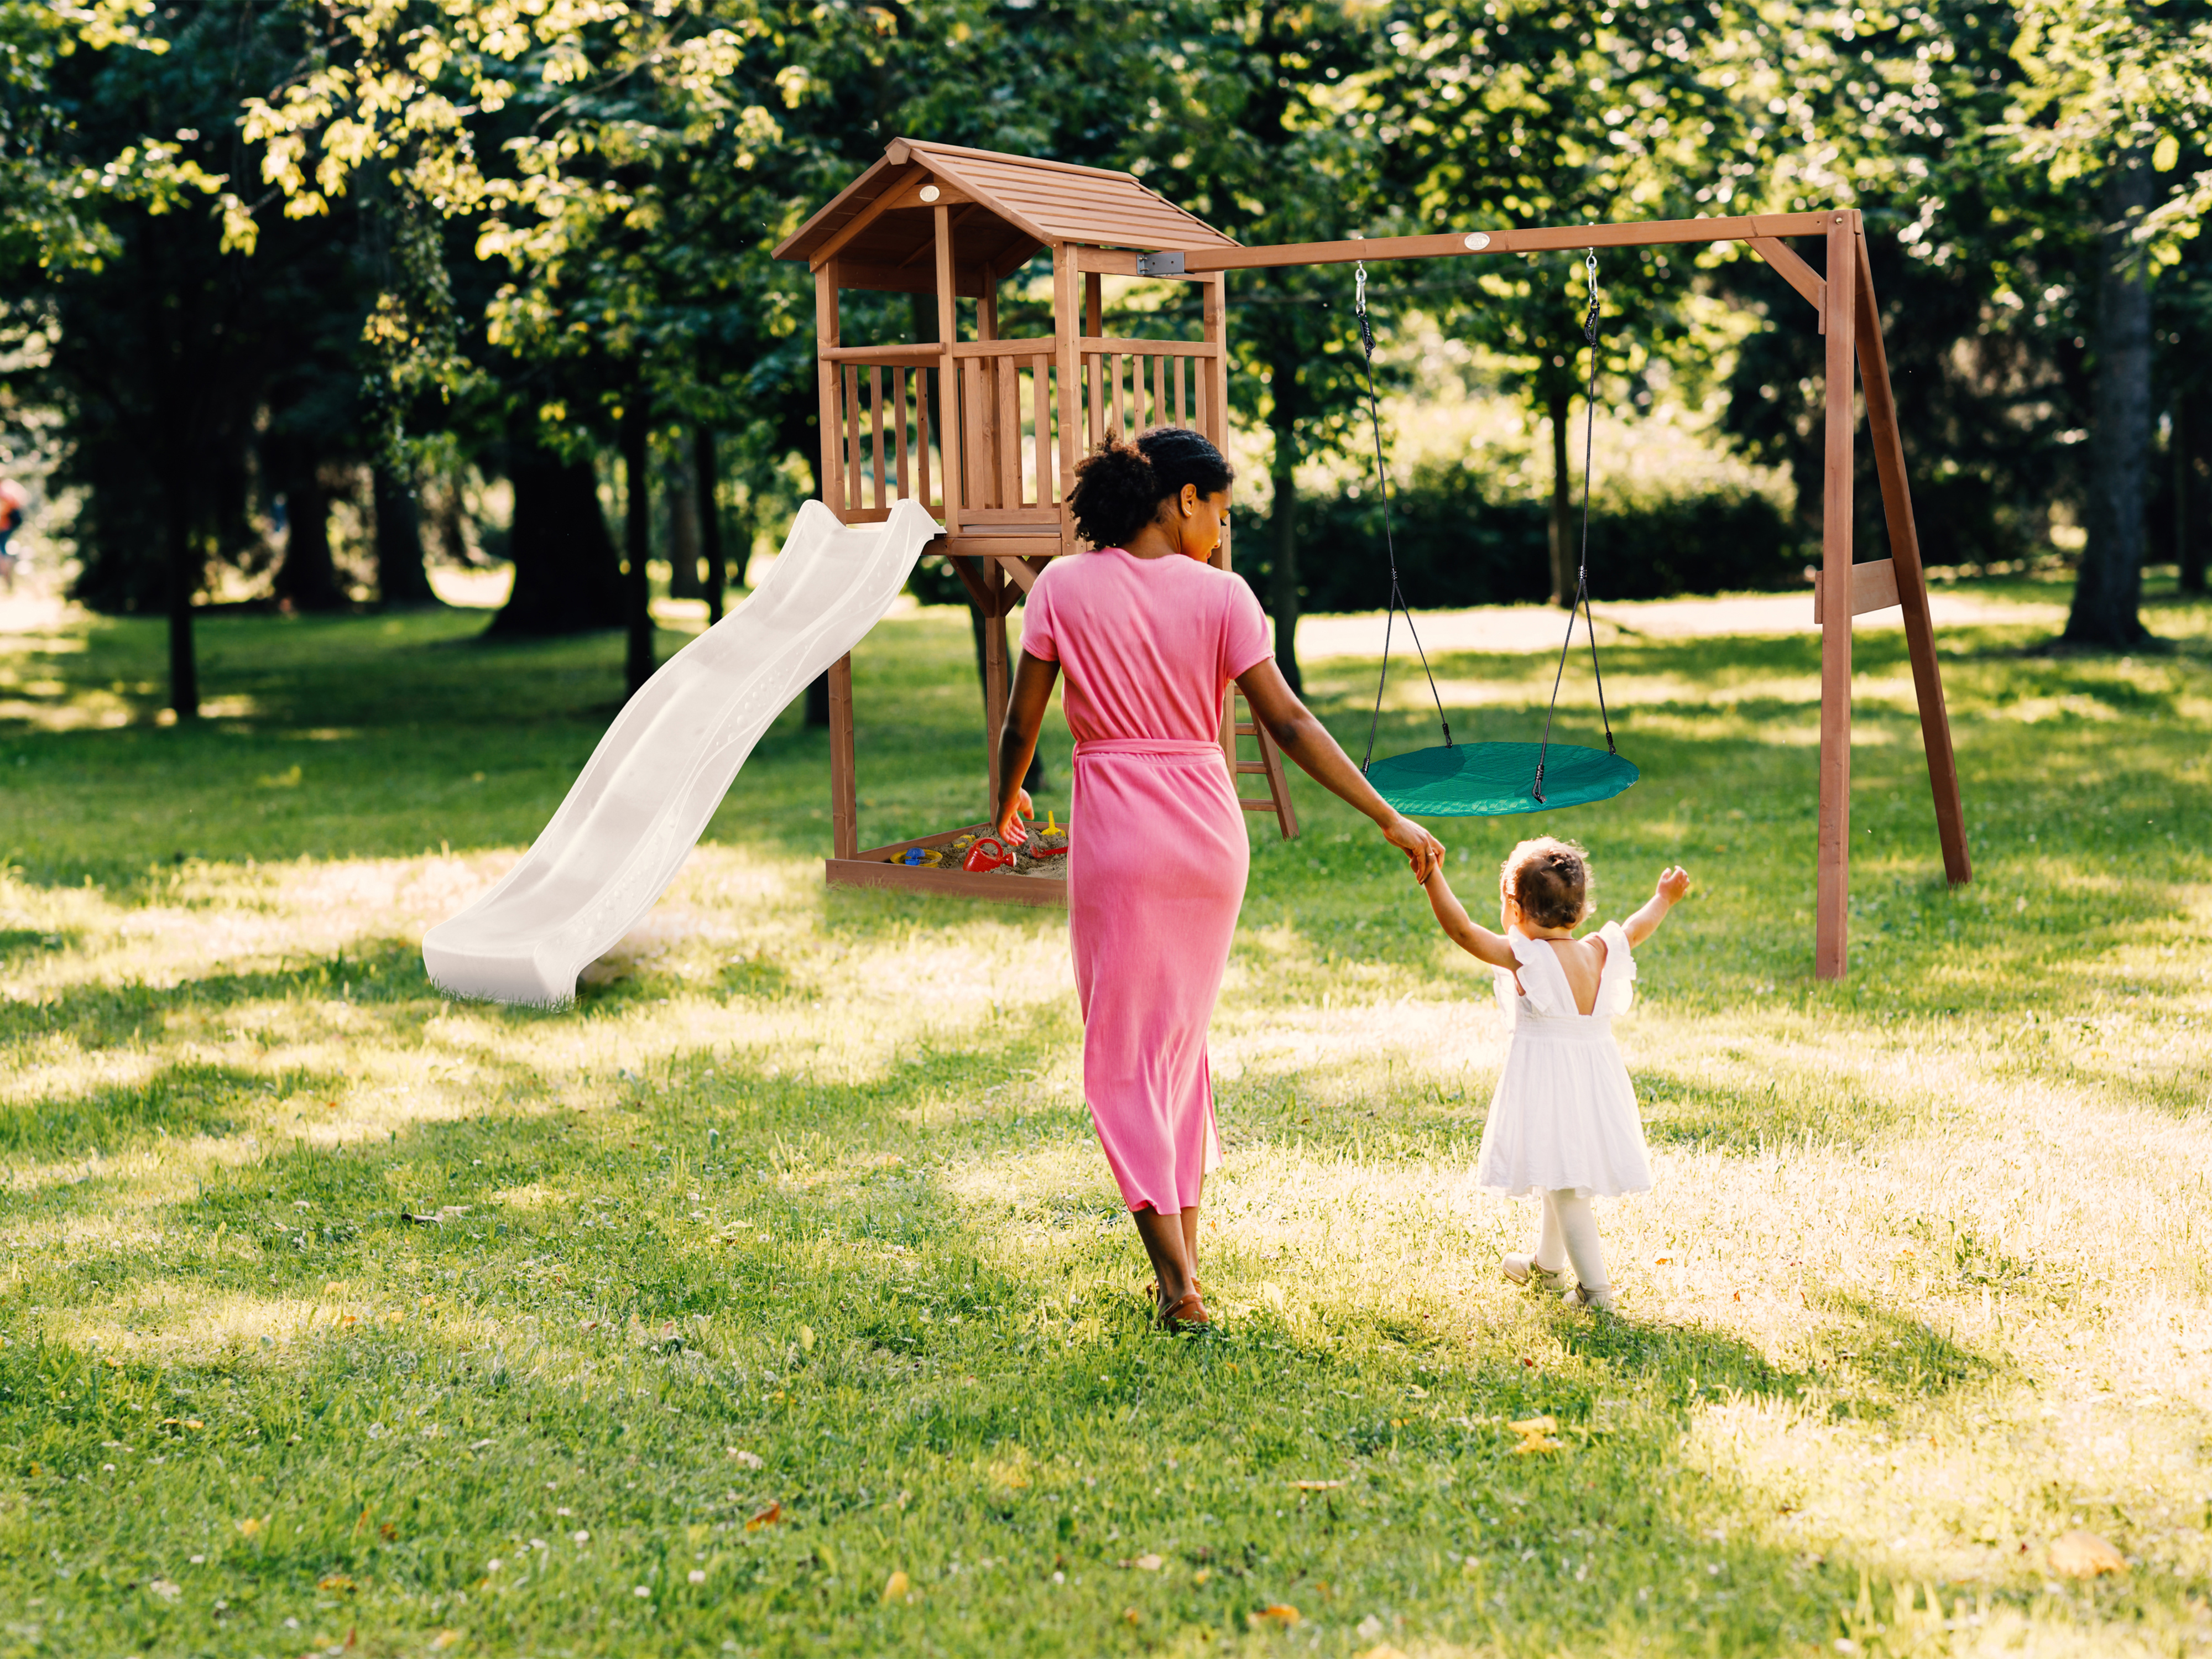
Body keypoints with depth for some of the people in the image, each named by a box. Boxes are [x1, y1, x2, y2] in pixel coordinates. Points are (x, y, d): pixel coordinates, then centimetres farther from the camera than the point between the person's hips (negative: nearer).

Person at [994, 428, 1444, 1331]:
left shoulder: (1064, 587, -3)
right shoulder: (1220, 594, -4)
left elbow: (1021, 721, 0)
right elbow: (1289, 724, -8)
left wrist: (1006, 801, 20)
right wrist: (1390, 820, -4)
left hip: (1116, 832, -2)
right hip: (1209, 827, 2)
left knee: (1124, 1052, 4)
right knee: (1183, 1037, 19)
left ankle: (1177, 1282, -3)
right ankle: (1184, 1252, 23)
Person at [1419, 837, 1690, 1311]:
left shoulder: (1524, 957, -16)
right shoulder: (1599, 953, 2)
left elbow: (1462, 930, -21)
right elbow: (1636, 930, 20)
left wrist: (1432, 877, -20)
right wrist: (1664, 899, 38)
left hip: (1546, 1082, -7)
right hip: (1596, 1074, 7)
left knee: (1564, 1186, -4)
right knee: (1563, 1178, 24)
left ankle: (1595, 1287, -7)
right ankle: (1546, 1264, 43)